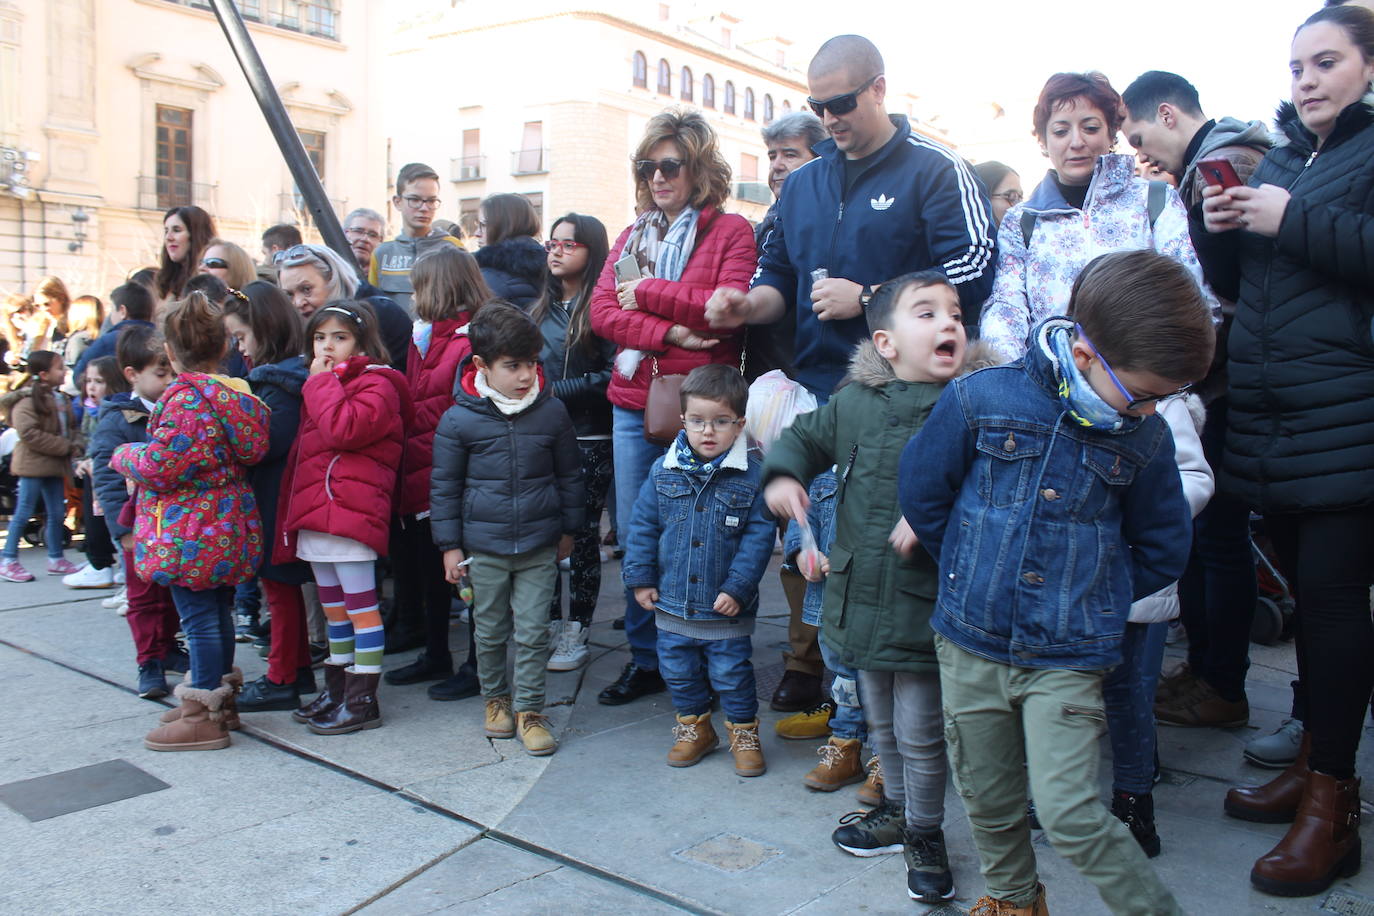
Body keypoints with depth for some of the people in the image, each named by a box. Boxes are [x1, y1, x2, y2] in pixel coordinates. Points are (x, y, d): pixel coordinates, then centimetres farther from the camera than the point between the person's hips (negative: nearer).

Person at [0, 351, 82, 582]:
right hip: (32, 464, -8)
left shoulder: (61, 399, 13)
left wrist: (76, 446, -3)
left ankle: (56, 558, 23)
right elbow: (29, 433, -23)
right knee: (23, 513, -3)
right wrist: (64, 447, -20)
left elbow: (72, 427, 18)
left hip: (55, 466, 8)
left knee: (57, 513, 12)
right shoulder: (27, 400, -14)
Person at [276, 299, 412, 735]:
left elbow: (343, 428, -26)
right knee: (333, 609, 17)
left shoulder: (376, 384, -7)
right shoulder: (320, 387, 22)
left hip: (351, 514, -10)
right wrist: (290, 516, 18)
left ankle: (363, 702, 3)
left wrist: (321, 382, -13)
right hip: (315, 516, 10)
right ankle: (336, 690, 28)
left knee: (361, 607, -3)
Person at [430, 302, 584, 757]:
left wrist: (569, 528, 13)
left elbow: (569, 474, 10)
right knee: (490, 630, 13)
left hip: (539, 547, 1)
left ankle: (529, 709, 17)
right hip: (483, 546, 0)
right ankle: (496, 698, 34)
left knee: (533, 632, 3)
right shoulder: (459, 419, -8)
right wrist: (449, 544, 0)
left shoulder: (552, 412, -3)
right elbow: (444, 485, 0)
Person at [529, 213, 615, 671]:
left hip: (589, 441, -6)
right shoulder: (541, 309, 14)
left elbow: (611, 375, -14)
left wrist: (556, 391, -14)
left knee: (582, 537, 3)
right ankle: (550, 626, 22)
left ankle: (576, 634, 13)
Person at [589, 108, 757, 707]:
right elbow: (602, 311, 4)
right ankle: (645, 658, 21)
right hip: (633, 405, 5)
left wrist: (650, 293, -8)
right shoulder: (632, 236, 17)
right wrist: (667, 332, -13)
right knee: (634, 533, 8)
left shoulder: (731, 231, 2)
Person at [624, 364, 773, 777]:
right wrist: (640, 578, 0)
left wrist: (737, 588, -14)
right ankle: (693, 727, 38)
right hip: (672, 604, 3)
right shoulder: (664, 472, -2)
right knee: (679, 672, 17)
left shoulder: (752, 477, -10)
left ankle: (744, 733, 30)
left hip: (726, 608, -3)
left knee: (732, 674, 9)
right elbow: (642, 526, 4)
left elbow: (759, 536, -10)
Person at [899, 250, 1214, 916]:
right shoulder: (980, 400, -10)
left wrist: (1092, 596, 6)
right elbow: (922, 494, 3)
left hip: (1067, 660, -1)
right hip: (970, 644, 1)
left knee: (1069, 815, -9)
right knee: (988, 803, 16)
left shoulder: (1145, 439, -5)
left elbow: (1161, 552, 9)